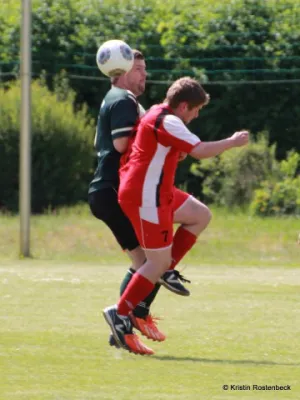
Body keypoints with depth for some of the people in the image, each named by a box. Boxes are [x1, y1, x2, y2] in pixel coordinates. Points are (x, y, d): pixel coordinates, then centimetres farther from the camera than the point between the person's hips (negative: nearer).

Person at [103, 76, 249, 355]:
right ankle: (120, 314, -3)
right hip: (145, 198, -11)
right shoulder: (168, 122, -19)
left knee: (200, 215, 17)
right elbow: (200, 151, -24)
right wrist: (232, 142, -12)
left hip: (156, 193, 11)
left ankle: (166, 271, 13)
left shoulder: (157, 114, 12)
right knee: (159, 261, -6)